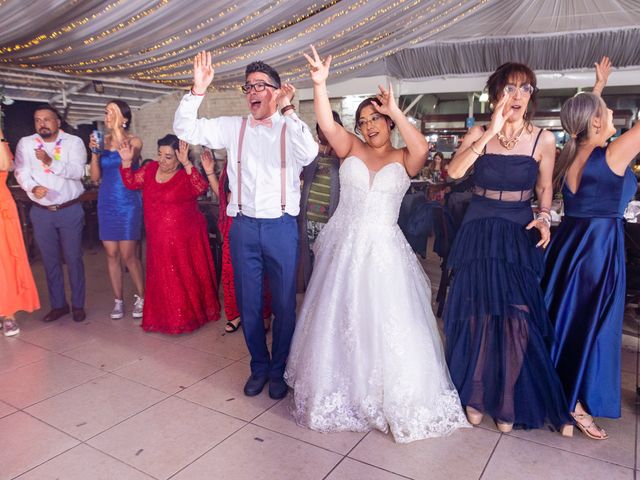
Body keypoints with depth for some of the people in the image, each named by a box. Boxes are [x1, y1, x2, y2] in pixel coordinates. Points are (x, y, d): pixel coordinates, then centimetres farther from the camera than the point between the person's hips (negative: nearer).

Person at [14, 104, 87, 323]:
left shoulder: (74, 142, -2)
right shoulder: (25, 143, 6)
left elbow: (78, 171, -15)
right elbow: (21, 172, -3)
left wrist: (51, 162, -28)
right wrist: (33, 188, -23)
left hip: (70, 210, -3)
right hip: (41, 212, 3)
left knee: (74, 259, 3)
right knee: (50, 260, 11)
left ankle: (78, 305, 15)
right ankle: (58, 305, 23)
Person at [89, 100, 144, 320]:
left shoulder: (134, 141, -2)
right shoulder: (102, 140, 7)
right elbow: (95, 176, 6)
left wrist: (117, 129, -22)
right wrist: (94, 152, -8)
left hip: (128, 202, -4)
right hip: (107, 202, 4)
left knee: (128, 254, -4)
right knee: (111, 253, 6)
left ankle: (141, 297, 13)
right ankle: (118, 300, 17)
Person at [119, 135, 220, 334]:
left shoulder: (186, 175, -13)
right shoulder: (150, 169, 5)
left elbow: (202, 187, -31)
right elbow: (131, 183, 7)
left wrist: (186, 163, -39)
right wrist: (127, 161, -8)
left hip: (185, 239, -5)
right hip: (158, 240, 5)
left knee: (186, 279, 7)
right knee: (163, 282, 14)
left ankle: (190, 316, 25)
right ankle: (165, 317, 30)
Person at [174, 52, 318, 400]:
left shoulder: (291, 128, 0)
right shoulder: (232, 127, 8)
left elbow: (309, 153, -21)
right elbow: (185, 129, 2)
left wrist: (288, 112, -24)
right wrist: (197, 90, -9)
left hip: (281, 227, -2)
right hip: (243, 227, 3)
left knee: (284, 304, 8)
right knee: (248, 304, 13)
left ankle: (279, 370, 29)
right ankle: (259, 367, 33)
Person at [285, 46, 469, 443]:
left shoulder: (402, 159, 2)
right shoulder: (351, 149, 6)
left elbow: (422, 149, -20)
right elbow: (327, 124, -9)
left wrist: (396, 112, -18)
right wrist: (320, 83, -20)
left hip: (383, 250, -2)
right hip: (344, 247, 2)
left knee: (389, 325, 0)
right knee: (339, 322, 10)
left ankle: (395, 398, 21)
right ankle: (340, 393, 30)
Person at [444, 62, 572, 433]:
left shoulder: (543, 139, 0)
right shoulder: (478, 133, -1)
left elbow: (544, 187, 10)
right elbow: (455, 171, -18)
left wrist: (544, 218, -8)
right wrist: (492, 131, -23)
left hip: (520, 236, 0)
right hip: (479, 234, 0)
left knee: (517, 319, -1)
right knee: (477, 316, 5)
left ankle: (507, 402, 20)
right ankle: (475, 395, 24)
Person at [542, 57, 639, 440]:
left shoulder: (569, 153, 2)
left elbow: (585, 114, 22)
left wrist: (599, 84, 31)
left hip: (568, 242, 7)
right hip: (600, 247, -7)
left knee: (563, 318, 17)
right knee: (592, 324, 4)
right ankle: (577, 404, 14)